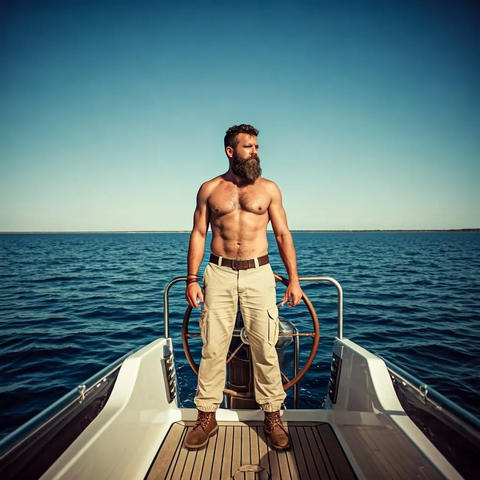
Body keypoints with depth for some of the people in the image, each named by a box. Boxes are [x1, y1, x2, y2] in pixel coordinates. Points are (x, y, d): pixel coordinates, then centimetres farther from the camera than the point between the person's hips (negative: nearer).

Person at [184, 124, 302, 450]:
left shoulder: (269, 188, 8)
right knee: (213, 348, 5)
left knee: (265, 348, 4)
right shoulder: (210, 189, 8)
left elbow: (283, 234, 7)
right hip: (219, 273, 1)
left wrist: (294, 279, 2)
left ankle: (272, 416, 22)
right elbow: (198, 234, 7)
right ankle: (207, 417, 22)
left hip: (258, 273, 0)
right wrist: (192, 280, -1)